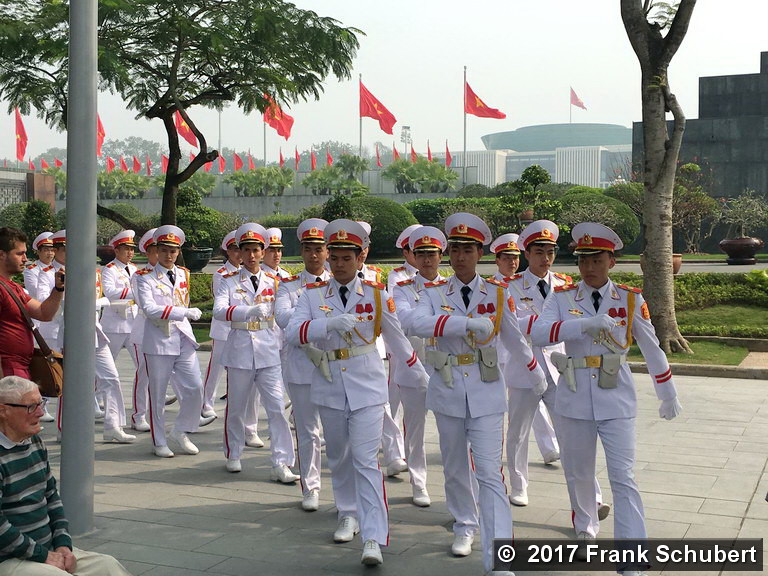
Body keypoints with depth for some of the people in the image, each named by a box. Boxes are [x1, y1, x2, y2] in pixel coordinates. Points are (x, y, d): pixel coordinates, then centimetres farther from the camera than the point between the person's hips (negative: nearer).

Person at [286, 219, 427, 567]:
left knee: (366, 460, -9)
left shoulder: (377, 295, -2)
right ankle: (348, 515, 35)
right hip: (329, 388, 3)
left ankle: (373, 538, -11)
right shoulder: (313, 295, 0)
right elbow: (293, 332, -16)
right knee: (338, 457, 15)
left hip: (367, 387, -2)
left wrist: (421, 375, 17)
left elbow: (396, 339, 10)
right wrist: (331, 323, -32)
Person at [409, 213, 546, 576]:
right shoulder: (434, 293, 0)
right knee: (455, 469, 15)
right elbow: (418, 324, -23)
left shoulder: (497, 294, 1)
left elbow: (515, 339, 15)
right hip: (448, 391, 2)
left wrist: (536, 378, 24)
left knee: (489, 473, -9)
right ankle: (464, 527, 38)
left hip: (486, 392, -2)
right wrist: (468, 323, -34)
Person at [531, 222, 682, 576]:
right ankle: (585, 527, 41)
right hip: (574, 398, 1)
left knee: (623, 478, -5)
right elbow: (538, 334, -18)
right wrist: (585, 324, -30)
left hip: (616, 400, -1)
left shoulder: (631, 300, 0)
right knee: (578, 473, 15)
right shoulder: (561, 297, 0)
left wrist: (669, 397, 15)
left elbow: (652, 350, 8)